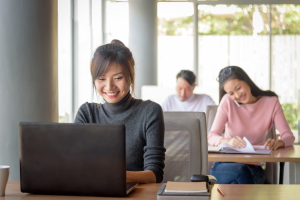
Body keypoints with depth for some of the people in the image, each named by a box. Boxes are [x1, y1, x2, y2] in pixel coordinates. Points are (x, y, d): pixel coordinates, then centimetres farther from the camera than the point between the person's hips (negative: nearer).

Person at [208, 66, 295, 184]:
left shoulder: (271, 101, 3)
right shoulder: (227, 101, 0)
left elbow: (289, 136, -3)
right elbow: (211, 137, -8)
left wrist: (278, 142, -28)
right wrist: (228, 141, -32)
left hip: (253, 169, 1)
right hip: (225, 165, 0)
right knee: (242, 172, -35)